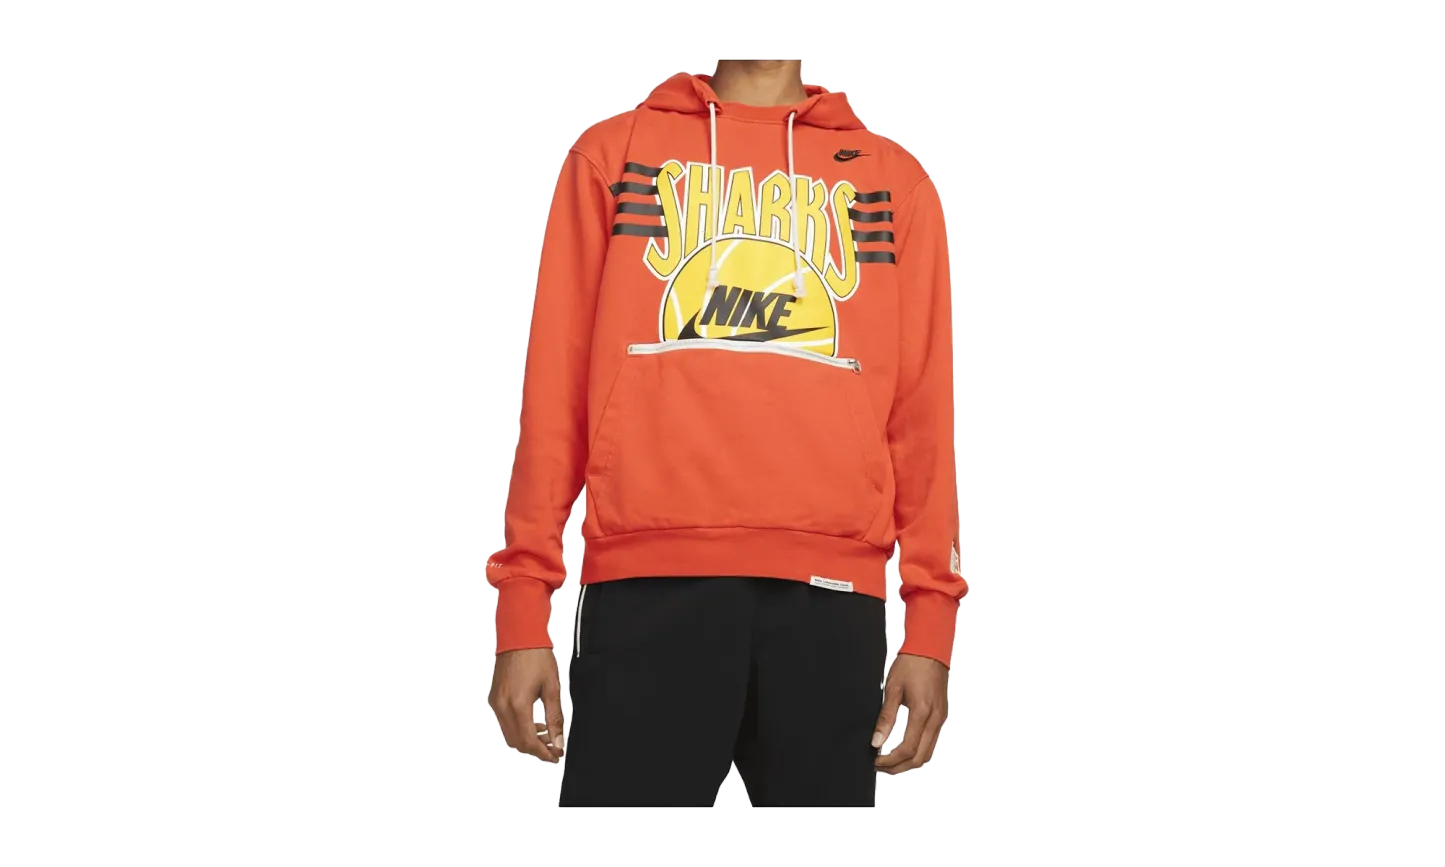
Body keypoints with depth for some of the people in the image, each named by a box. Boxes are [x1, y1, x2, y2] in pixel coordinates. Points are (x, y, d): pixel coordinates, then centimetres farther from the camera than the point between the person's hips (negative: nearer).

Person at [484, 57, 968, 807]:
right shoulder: (613, 152, 15)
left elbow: (922, 404, 11)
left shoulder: (892, 179, 16)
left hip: (829, 585, 1)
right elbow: (557, 377, 10)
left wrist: (930, 616, 2)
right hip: (649, 577, -1)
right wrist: (524, 599, 2)